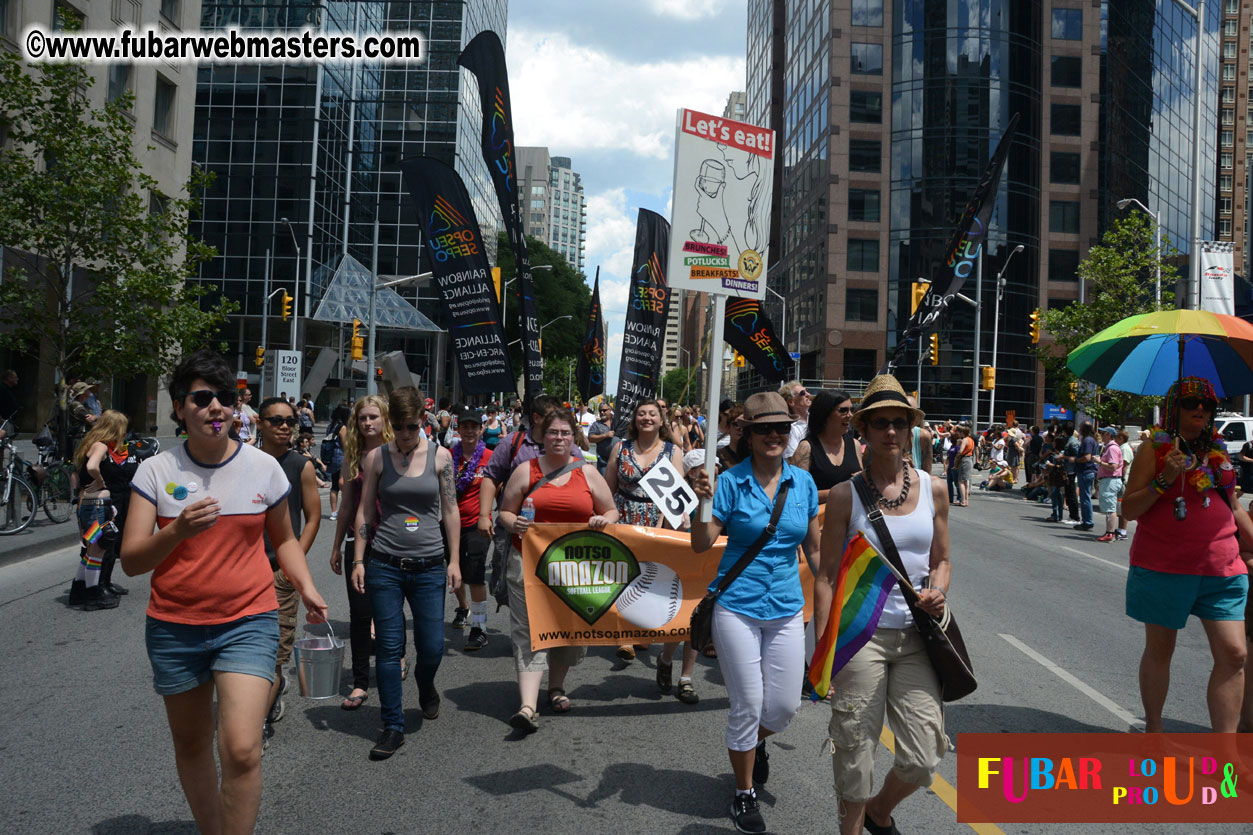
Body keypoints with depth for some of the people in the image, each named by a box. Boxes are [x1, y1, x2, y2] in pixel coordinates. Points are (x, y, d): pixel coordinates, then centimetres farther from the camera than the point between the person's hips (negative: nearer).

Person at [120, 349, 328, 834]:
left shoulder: (263, 467, 0)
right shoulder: (156, 471, -2)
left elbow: (284, 539, 15)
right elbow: (131, 561, -7)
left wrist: (306, 588, -1)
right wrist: (179, 529, -26)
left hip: (248, 621, -1)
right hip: (175, 628, 1)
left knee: (241, 751, -15)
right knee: (191, 746, 15)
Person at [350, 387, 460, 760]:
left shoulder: (440, 456, 3)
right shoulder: (376, 457, 2)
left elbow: (451, 510, 6)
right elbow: (364, 511, 6)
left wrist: (455, 560, 3)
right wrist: (358, 561, 1)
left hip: (429, 566, 1)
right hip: (385, 565, 0)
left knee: (432, 646, 3)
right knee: (389, 647, 0)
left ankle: (425, 687, 38)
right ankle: (393, 727, 13)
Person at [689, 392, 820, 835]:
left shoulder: (803, 482, 3)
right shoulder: (731, 482, -8)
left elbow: (815, 545, 12)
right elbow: (701, 545, -10)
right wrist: (703, 500, -25)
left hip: (787, 609, 4)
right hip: (737, 606, -3)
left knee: (785, 706, 7)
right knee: (747, 705, 4)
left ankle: (754, 742, 44)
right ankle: (744, 794, 27)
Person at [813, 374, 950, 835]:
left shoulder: (933, 489, 5)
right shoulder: (846, 494, -4)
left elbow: (941, 559, 16)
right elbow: (826, 577, -3)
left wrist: (938, 589, -7)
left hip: (915, 636, 3)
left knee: (923, 759, 5)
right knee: (855, 752, 4)